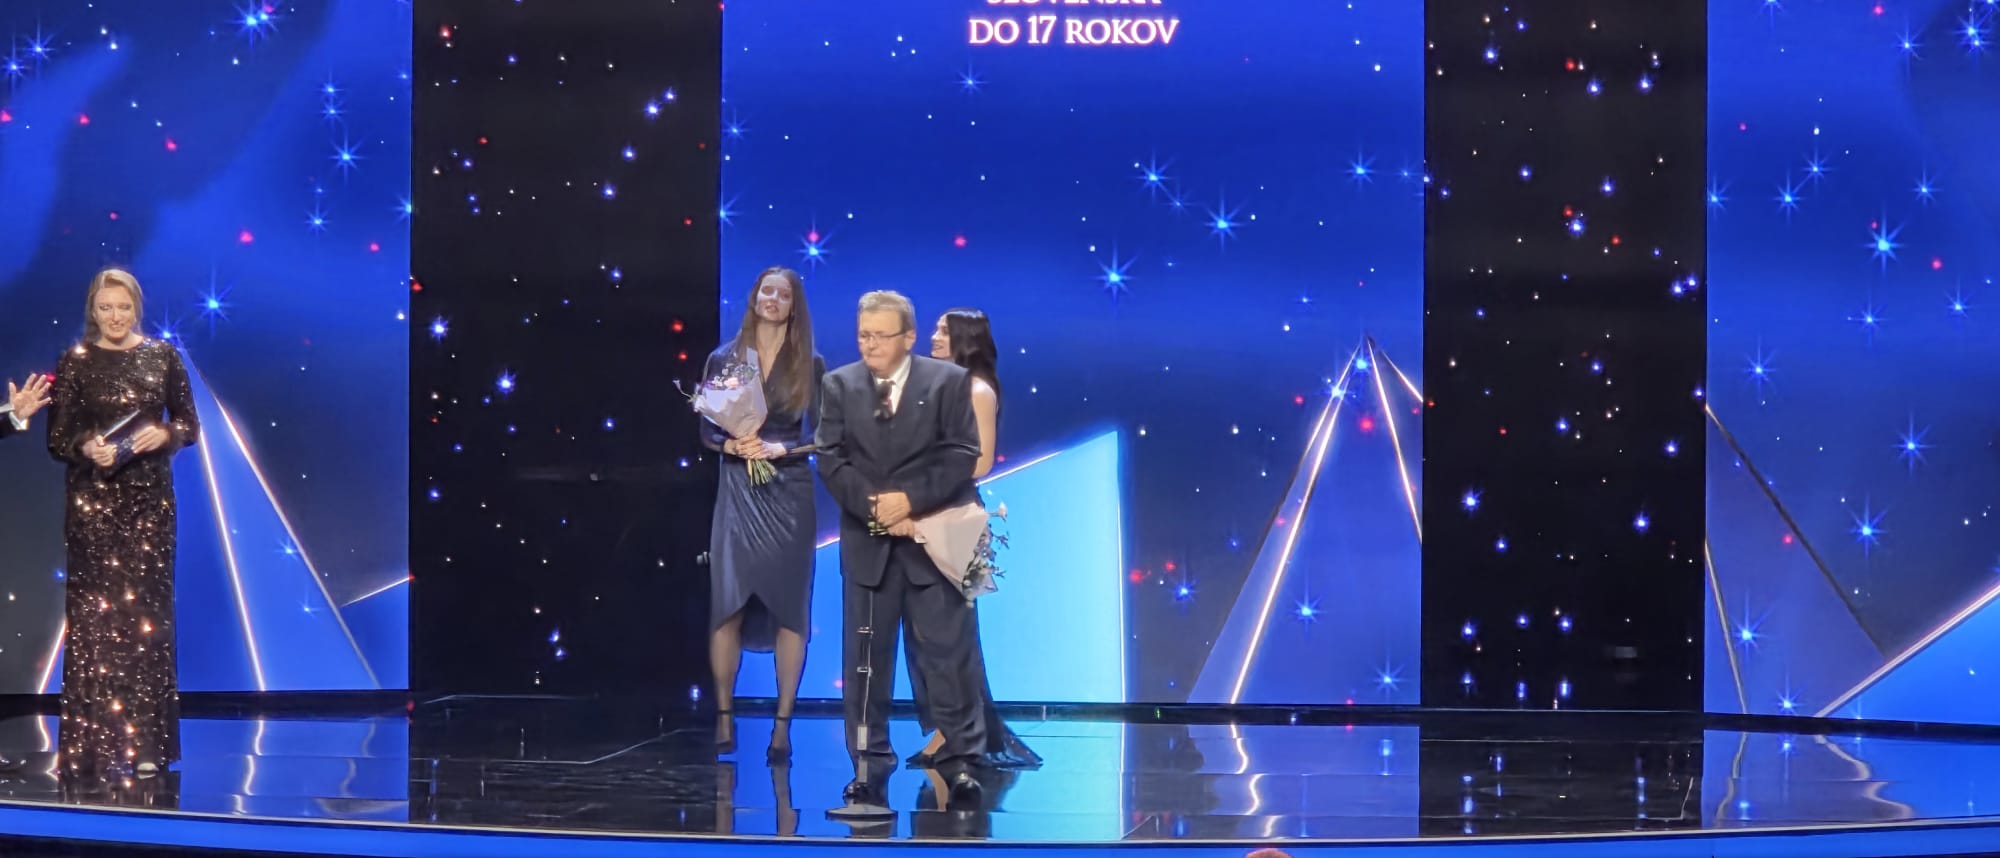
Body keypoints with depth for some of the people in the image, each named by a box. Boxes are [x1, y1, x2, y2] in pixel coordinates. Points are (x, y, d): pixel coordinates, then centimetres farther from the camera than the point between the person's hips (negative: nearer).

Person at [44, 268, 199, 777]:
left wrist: (165, 434, -12)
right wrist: (86, 448, -20)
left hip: (149, 499, 2)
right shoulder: (76, 362, 1)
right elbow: (56, 438, 0)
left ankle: (145, 742, 3)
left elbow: (190, 423, 9)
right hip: (92, 500, -2)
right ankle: (92, 744, -2)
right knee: (95, 611, -5)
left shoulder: (162, 356, 6)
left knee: (146, 611, 0)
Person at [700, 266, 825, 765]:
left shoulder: (810, 365, 5)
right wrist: (733, 446, -14)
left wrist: (781, 449, -13)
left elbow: (822, 437, 3)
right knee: (727, 604, -6)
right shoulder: (723, 360, 7)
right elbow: (707, 431, 6)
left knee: (789, 608, -1)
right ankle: (724, 716, 2)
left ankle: (783, 724, 4)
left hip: (789, 494, 0)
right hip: (737, 493, 0)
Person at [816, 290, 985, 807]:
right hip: (867, 542, 2)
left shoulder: (949, 382, 1)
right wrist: (877, 510, -13)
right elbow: (832, 460, -1)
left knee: (947, 656, -1)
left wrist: (911, 499, -16)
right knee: (865, 659, 4)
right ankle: (869, 767, 10)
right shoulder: (839, 386, 7)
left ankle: (960, 763, 5)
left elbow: (962, 455, -6)